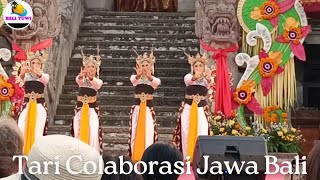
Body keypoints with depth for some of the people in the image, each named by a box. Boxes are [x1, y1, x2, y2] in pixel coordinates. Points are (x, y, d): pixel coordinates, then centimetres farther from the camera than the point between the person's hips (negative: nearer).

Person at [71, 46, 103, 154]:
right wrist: (81, 75, -47)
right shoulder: (81, 78, 5)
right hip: (80, 107, 2)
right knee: (78, 131, 4)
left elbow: (97, 85, -24)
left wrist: (91, 78, -46)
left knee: (93, 131, -12)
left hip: (92, 108, -2)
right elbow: (78, 80, -21)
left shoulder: (98, 80, 2)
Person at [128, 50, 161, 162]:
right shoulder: (136, 78, 4)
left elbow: (157, 82, -23)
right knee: (136, 131, 0)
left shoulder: (154, 79, 2)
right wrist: (138, 75, -46)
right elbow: (133, 79, -21)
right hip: (137, 107, 1)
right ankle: (135, 156, 6)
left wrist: (149, 76, -46)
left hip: (149, 107, -1)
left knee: (148, 131, -7)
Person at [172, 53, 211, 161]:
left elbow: (208, 82, -24)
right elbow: (189, 80, -24)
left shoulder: (206, 79, 2)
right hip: (188, 108, 0)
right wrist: (195, 77, -47)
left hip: (201, 109, 0)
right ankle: (187, 158, 8)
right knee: (187, 133, 0)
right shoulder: (188, 76, 1)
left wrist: (208, 78, -47)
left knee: (202, 133, -9)